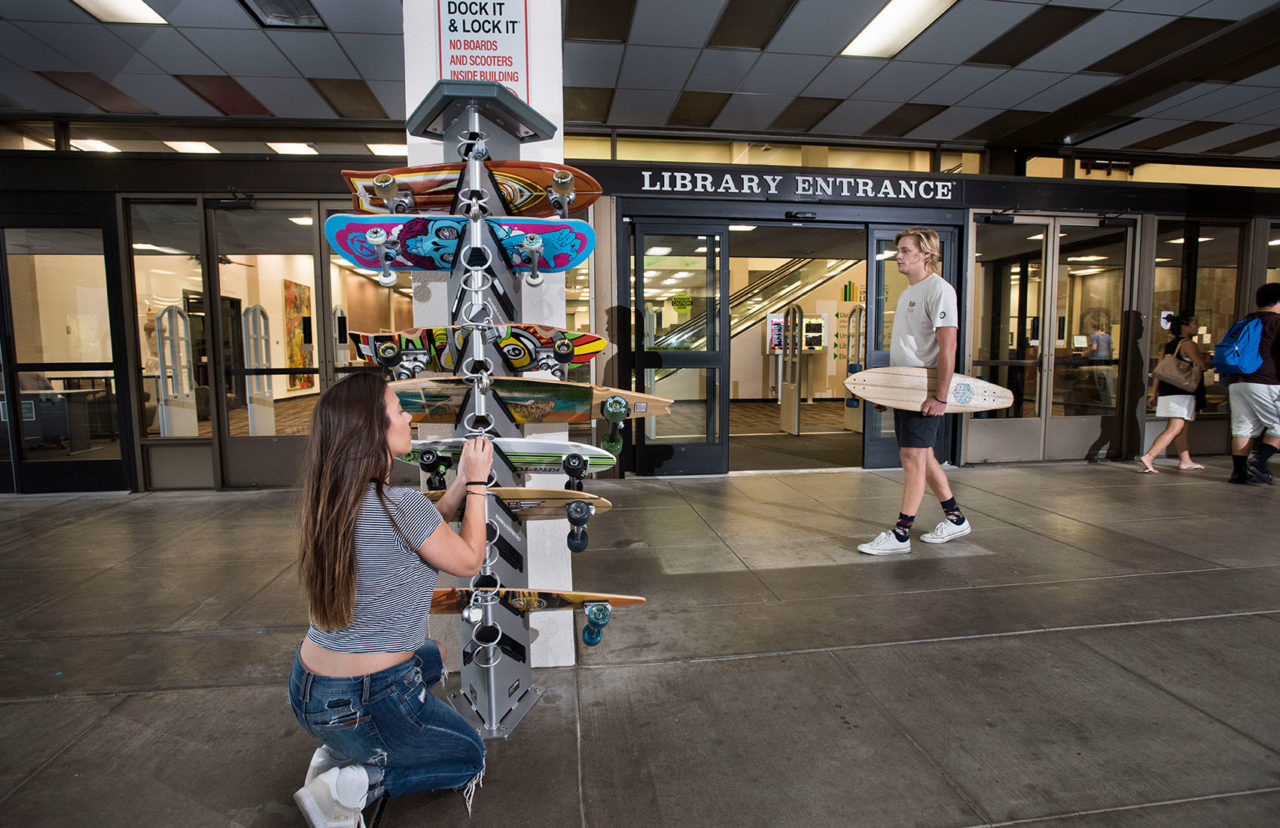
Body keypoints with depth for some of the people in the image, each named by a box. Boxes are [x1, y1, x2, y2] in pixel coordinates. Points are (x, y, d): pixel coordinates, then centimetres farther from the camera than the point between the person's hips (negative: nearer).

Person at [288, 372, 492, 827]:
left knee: (430, 656, 36)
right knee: (471, 758, 20)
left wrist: (460, 484, 10)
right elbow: (468, 562, -10)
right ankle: (351, 785, 0)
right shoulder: (401, 504, -27)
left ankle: (337, 753, 18)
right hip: (365, 702, -7)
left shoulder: (333, 501, -3)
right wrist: (476, 483, -2)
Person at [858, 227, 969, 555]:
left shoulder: (939, 289, -11)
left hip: (925, 392, -9)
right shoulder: (907, 292, 18)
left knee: (914, 459, -6)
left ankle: (900, 534, 0)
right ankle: (955, 519, 31)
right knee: (922, 457, 16)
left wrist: (940, 396, -24)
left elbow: (948, 346, -19)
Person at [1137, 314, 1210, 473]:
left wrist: (1153, 393, 17)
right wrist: (1206, 358, 13)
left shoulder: (1168, 346, 15)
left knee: (1181, 428, 17)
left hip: (1167, 391, 9)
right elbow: (1203, 366, -10)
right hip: (1182, 392, -9)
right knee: (1175, 428, -12)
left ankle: (1185, 460, 25)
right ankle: (1148, 457, -24)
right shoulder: (1188, 344, -8)